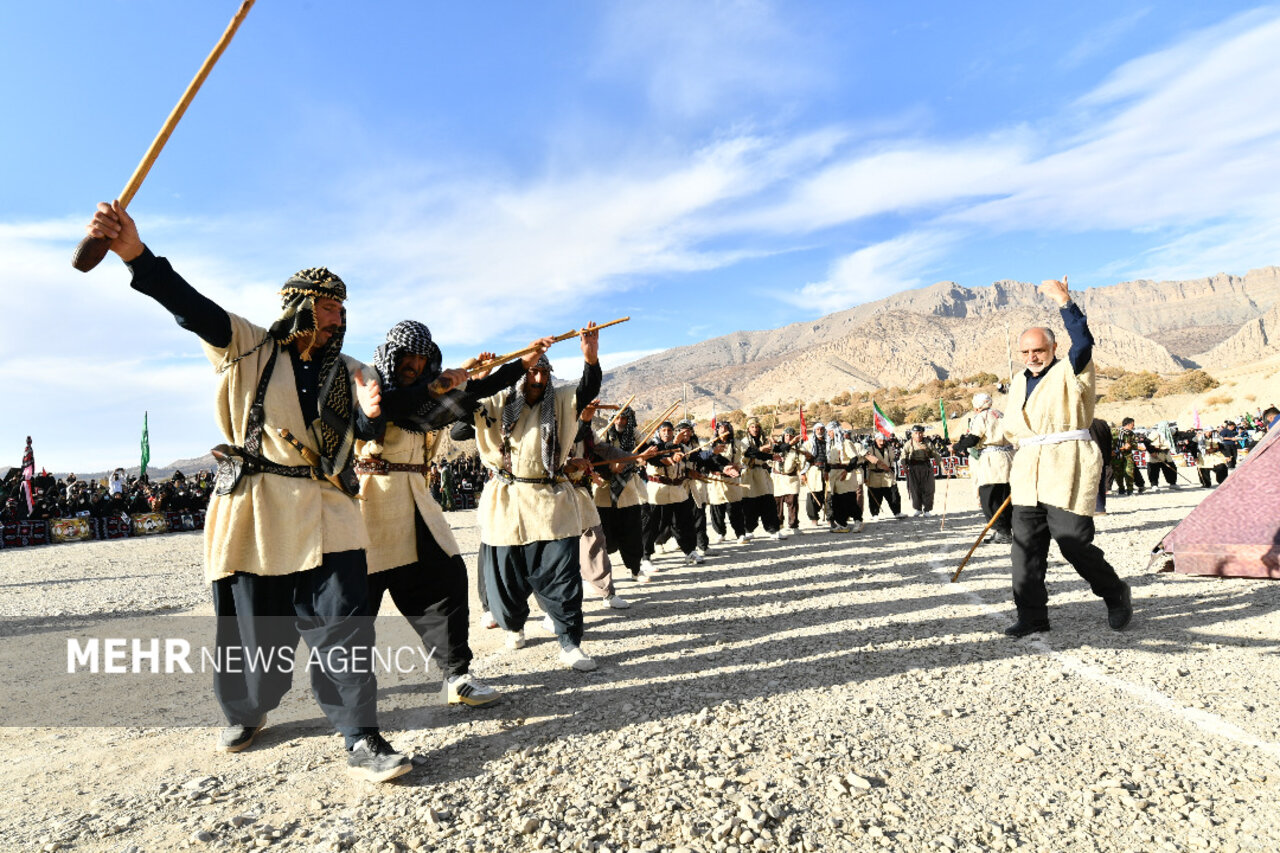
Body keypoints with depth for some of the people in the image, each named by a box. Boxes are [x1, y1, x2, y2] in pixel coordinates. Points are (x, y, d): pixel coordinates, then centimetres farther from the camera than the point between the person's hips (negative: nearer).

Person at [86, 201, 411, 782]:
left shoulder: (346, 370, 12)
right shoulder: (247, 348, 4)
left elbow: (368, 431, 3)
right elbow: (193, 309, -11)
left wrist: (370, 410, -21)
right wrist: (136, 254, -27)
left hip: (326, 514, 2)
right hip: (254, 511, -1)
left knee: (343, 623, -5)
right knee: (256, 625, 11)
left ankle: (362, 741, 4)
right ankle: (246, 713, 39)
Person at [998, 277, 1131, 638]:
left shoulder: (1072, 371, -1)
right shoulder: (1019, 382, 18)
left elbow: (1083, 342, -21)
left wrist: (1064, 302, -22)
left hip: (1067, 467, -6)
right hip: (1028, 470, 7)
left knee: (1073, 541, -5)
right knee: (1026, 543, 3)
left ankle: (1117, 596, 22)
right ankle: (1032, 614, 10)